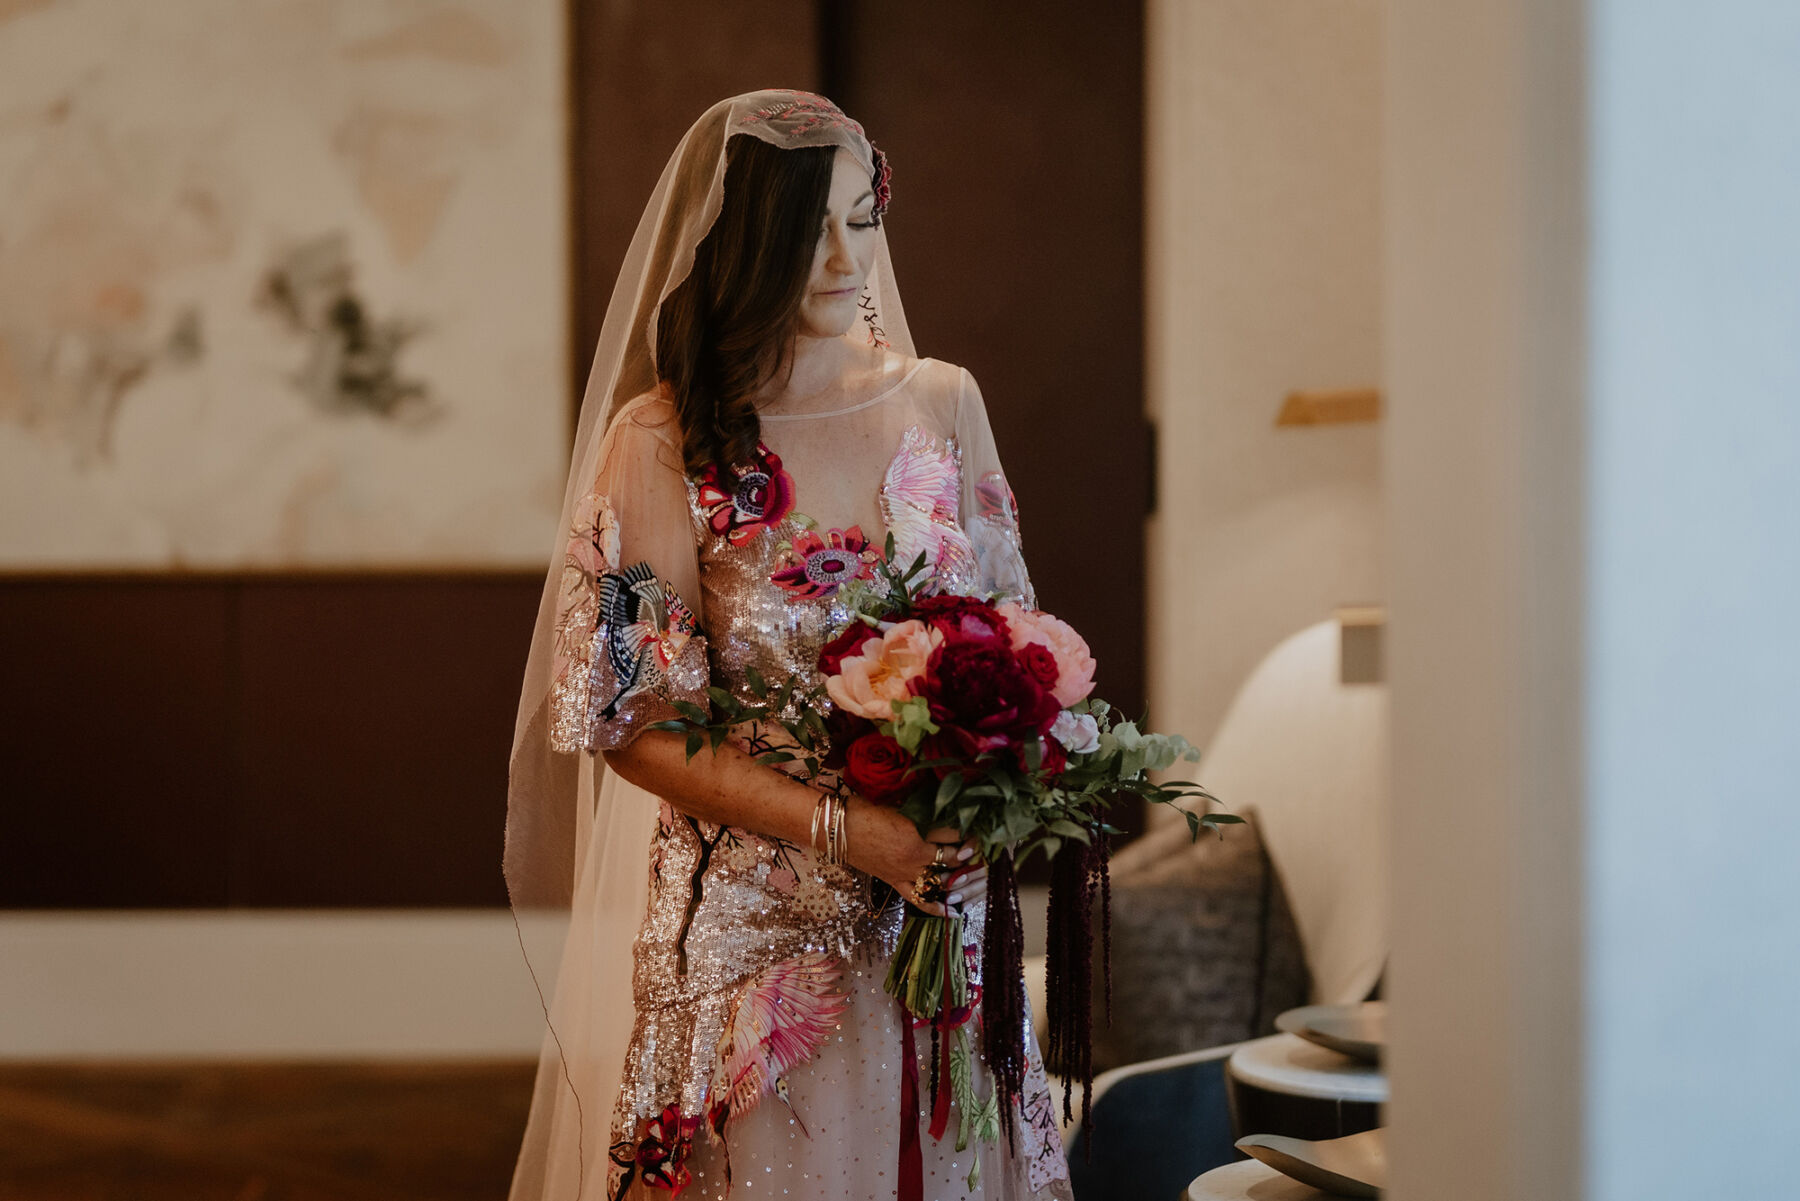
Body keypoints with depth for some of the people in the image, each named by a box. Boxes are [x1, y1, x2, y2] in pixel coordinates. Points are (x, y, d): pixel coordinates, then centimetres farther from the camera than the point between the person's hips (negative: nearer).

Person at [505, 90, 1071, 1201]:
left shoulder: (942, 400, 2)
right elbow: (635, 723, -11)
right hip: (752, 927, -4)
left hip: (946, 897, 4)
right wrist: (846, 829, -21)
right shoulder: (664, 441, -11)